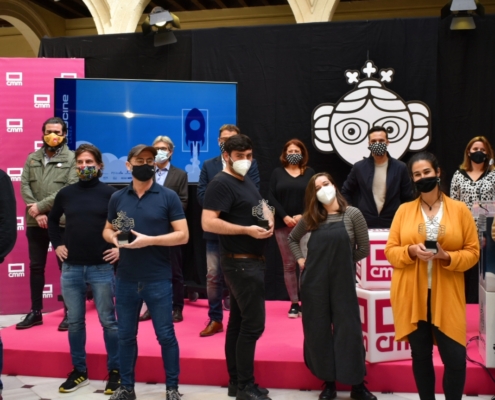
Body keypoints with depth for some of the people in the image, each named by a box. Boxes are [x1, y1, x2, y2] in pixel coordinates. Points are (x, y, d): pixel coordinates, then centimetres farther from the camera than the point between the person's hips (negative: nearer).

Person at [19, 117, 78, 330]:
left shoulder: (72, 159, -2)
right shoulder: (32, 158, 11)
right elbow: (24, 185, 3)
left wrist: (41, 206, -14)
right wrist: (36, 213, -11)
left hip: (62, 222, -4)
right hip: (35, 222, 4)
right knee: (36, 267, 10)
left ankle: (70, 313, 12)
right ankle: (35, 312, 21)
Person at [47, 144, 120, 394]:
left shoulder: (109, 193, -3)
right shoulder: (66, 193, 6)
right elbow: (52, 220, 21)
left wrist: (121, 247, -6)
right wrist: (57, 244, 11)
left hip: (101, 268, -3)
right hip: (71, 268, 3)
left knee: (108, 321, 3)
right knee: (74, 322, 10)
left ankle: (115, 371, 15)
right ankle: (79, 371, 23)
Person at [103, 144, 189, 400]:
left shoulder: (168, 196, -4)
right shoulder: (117, 198, 7)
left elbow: (183, 235, -7)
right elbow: (106, 230, 16)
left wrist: (149, 240, -18)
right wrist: (113, 237, -8)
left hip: (158, 279, -3)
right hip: (126, 279, 3)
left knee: (165, 335, 5)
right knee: (125, 335, 12)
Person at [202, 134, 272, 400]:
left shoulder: (247, 182, 15)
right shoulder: (221, 184, -14)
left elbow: (259, 209, 26)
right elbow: (208, 223, -23)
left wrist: (268, 221, 3)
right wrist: (247, 230, -25)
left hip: (250, 261, 10)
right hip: (241, 263, -10)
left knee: (238, 321, 13)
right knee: (253, 323, -7)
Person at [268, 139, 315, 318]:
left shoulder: (309, 173, 8)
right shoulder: (277, 173, 9)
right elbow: (272, 197, 1)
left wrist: (303, 216, -12)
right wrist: (284, 217, -10)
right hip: (283, 225, 1)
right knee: (289, 264, 3)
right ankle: (294, 303, 9)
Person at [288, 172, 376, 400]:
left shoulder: (352, 214, -5)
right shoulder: (311, 218, 4)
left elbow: (363, 249, 0)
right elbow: (292, 238, 21)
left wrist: (343, 261, 8)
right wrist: (300, 259, 8)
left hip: (343, 281, -3)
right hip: (314, 282, 3)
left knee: (348, 330, 1)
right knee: (318, 330, 7)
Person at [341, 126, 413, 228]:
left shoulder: (400, 168, 1)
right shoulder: (359, 167, 3)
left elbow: (407, 198, 6)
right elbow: (346, 192, 14)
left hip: (392, 224, 0)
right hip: (365, 224, 0)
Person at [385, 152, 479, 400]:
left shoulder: (460, 209, 3)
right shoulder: (404, 210, 6)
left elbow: (472, 252, 3)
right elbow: (390, 251, 5)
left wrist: (447, 257, -15)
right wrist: (411, 251, -15)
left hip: (446, 296, -1)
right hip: (412, 296, 1)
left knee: (455, 358, -4)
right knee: (420, 355, 9)